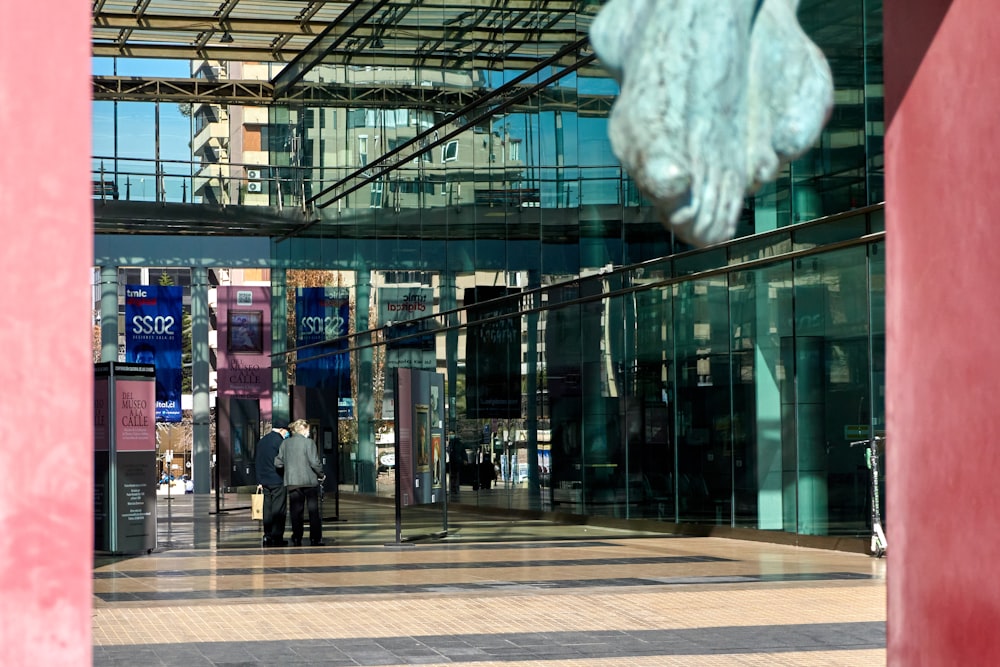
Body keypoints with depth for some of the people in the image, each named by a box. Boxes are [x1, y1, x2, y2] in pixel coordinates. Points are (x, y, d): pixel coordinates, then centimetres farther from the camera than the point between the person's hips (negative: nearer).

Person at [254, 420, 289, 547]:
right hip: (277, 481, -7)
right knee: (278, 510, -3)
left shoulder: (261, 441, 13)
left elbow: (256, 462, 16)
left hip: (264, 481, 7)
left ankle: (267, 536, 11)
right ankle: (277, 537, -5)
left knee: (267, 509, 10)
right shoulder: (279, 441, -11)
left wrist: (259, 480, 18)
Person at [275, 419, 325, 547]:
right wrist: (320, 474, 4)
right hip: (309, 481, -4)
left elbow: (278, 463, 4)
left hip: (292, 482, 4)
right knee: (313, 510, 4)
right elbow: (315, 462, -12)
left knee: (296, 511, 8)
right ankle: (315, 538, 3)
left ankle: (297, 539, 4)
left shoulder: (285, 443, 4)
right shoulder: (308, 443, -10)